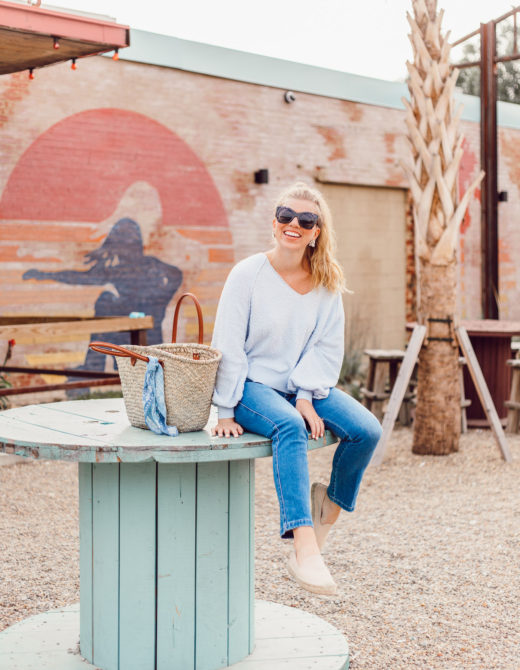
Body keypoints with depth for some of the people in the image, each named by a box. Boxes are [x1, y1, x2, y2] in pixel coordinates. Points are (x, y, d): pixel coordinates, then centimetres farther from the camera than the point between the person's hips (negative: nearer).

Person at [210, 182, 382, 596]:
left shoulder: (327, 282, 2)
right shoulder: (248, 274, -8)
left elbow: (327, 347, 1)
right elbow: (228, 348, -9)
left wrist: (306, 396, -13)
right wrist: (226, 411, -13)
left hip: (305, 386, 4)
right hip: (253, 386, -4)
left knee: (367, 430, -19)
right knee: (290, 427, -36)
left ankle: (330, 506, 10)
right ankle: (305, 549, -42)